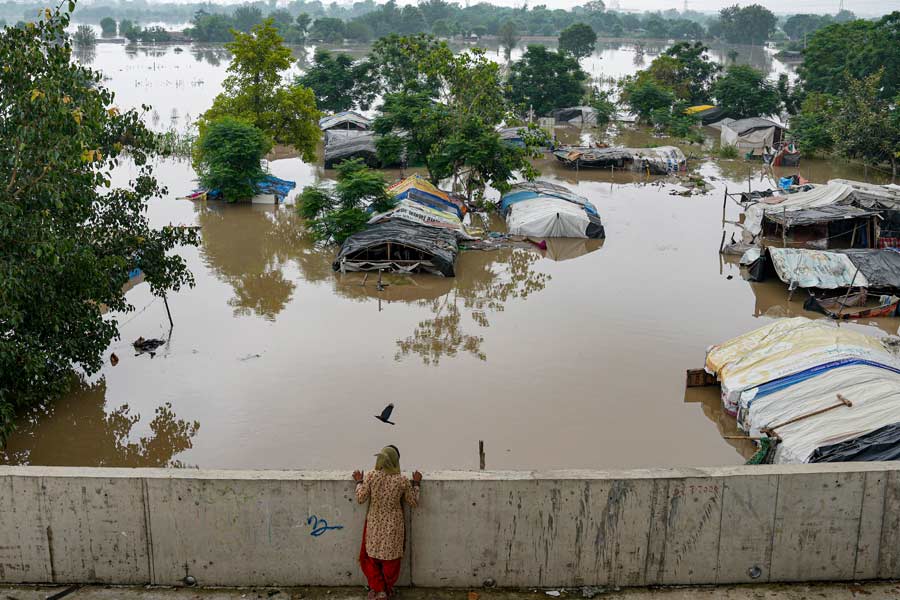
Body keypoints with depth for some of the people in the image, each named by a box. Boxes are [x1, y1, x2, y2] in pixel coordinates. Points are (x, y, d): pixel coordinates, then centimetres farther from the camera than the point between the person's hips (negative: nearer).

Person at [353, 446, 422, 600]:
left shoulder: (370, 476, -15)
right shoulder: (402, 481, -15)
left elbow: (361, 499, -8)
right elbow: (413, 502, -3)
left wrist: (359, 481, 5)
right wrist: (416, 483, 8)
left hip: (374, 525, 0)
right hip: (393, 526, 0)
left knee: (370, 557, 18)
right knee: (391, 558, 18)